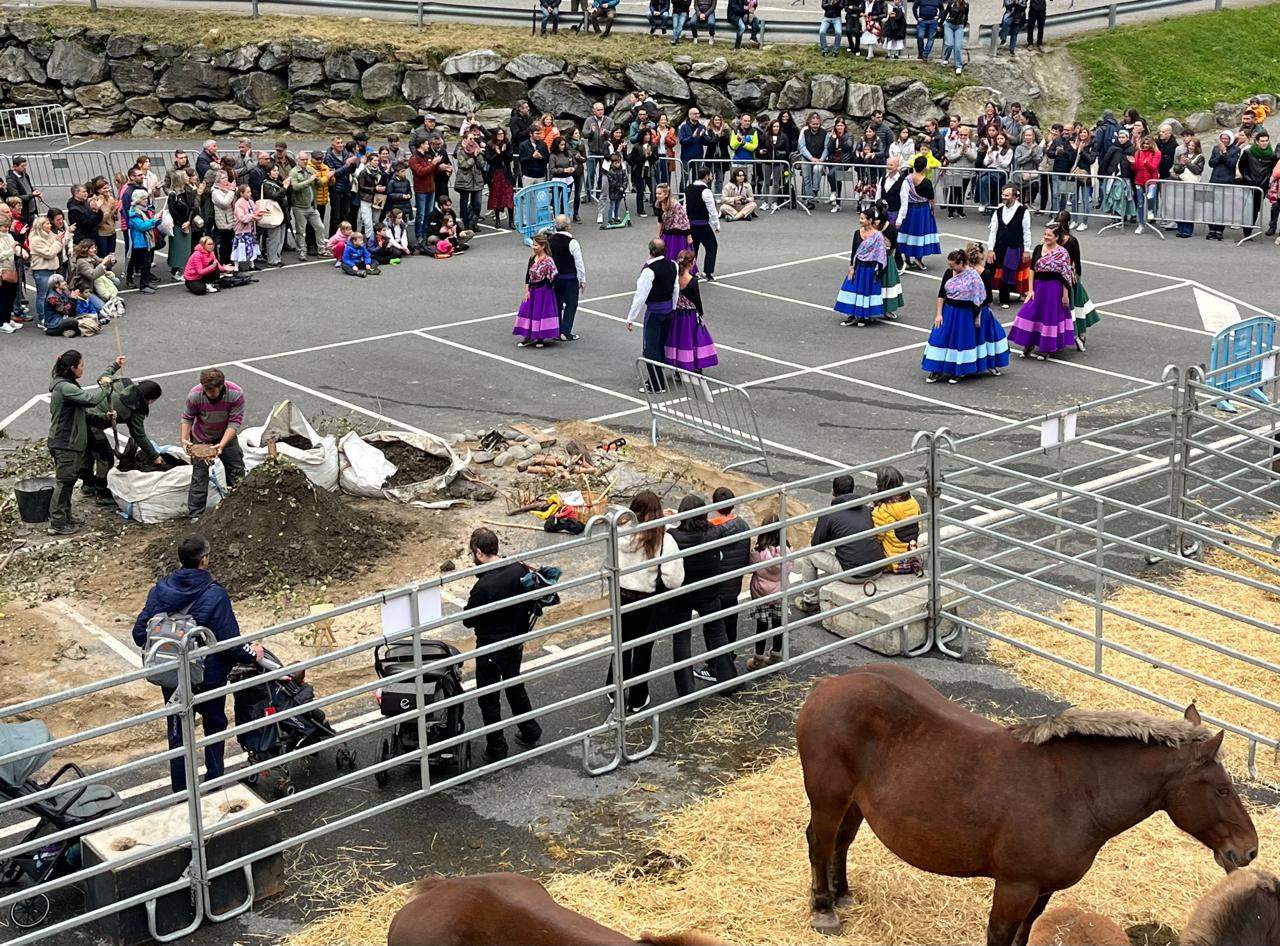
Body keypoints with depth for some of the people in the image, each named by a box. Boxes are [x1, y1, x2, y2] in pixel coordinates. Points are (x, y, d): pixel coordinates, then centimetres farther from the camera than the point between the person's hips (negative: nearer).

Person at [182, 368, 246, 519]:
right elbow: (187, 418, -13)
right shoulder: (194, 395, -28)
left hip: (226, 436, 1)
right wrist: (184, 439, -27)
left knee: (237, 472, 10)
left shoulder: (236, 394, -29)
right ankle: (195, 515, 4)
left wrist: (222, 445, -35)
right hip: (201, 439, -1)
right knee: (199, 476, -3)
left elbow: (235, 422, -26)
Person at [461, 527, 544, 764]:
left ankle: (496, 751, 19)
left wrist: (469, 603, -1)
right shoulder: (520, 570, -9)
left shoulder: (483, 586, -29)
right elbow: (530, 604, 4)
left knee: (489, 700, 10)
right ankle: (530, 733, 40)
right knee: (515, 687, 27)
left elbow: (468, 620, -16)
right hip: (516, 644, 7)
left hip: (490, 649, -7)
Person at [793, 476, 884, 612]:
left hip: (853, 574, -6)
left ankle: (810, 601, 26)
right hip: (878, 570, 6)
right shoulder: (865, 509, 10)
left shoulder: (829, 514, -6)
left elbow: (816, 544, 3)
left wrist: (817, 532, 27)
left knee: (809, 555, 15)